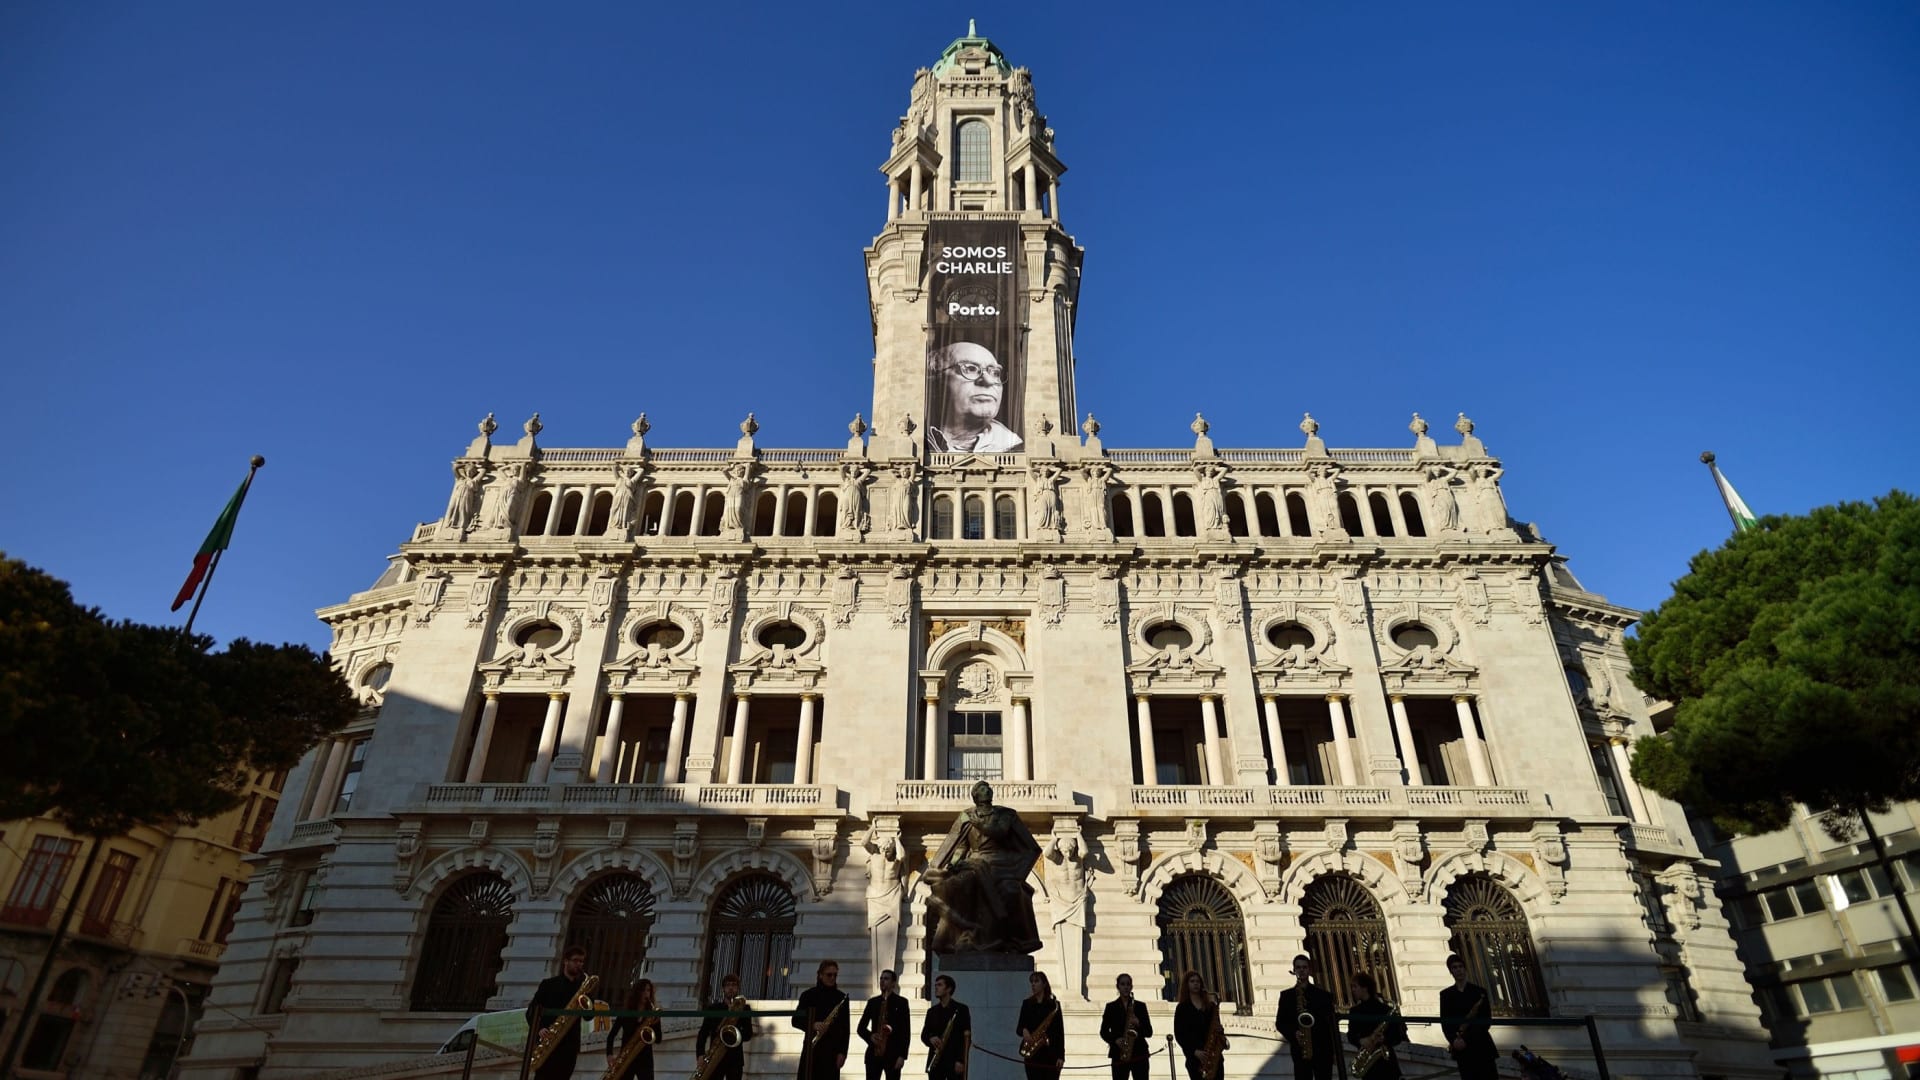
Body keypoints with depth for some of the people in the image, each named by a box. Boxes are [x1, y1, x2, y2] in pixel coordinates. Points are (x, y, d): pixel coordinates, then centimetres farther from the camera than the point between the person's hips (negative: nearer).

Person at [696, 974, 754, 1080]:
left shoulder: (743, 1009, 11)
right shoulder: (713, 1008, 11)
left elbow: (748, 1033, 3)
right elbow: (703, 1032, 4)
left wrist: (736, 1034, -18)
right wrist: (700, 1054, -11)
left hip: (735, 1058, 0)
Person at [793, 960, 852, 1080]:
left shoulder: (841, 997, 8)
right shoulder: (809, 995, 4)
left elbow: (845, 1027, 6)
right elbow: (795, 1020, 2)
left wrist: (843, 1051, -4)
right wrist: (813, 1025, -15)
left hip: (832, 1049, 1)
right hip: (811, 1048, -1)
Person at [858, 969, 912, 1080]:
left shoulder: (901, 1002, 1)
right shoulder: (872, 1002, 11)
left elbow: (906, 1031, -2)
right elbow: (861, 1028, 13)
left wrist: (902, 1055, -10)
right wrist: (870, 1036, -8)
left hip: (893, 1054, -3)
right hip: (873, 1053, 3)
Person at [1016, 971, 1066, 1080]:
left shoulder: (1054, 1004, 2)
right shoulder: (1027, 1004, 9)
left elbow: (1060, 1031, -1)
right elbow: (1018, 1028, 10)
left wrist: (1061, 1055, -8)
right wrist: (1024, 1031, -15)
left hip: (1051, 1054, -2)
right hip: (1032, 1055, 2)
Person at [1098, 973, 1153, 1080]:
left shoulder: (1140, 1006, 11)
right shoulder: (1111, 1007, 9)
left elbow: (1149, 1032, 7)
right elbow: (1103, 1032, 5)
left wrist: (1138, 1023, -12)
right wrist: (1115, 1040, -13)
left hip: (1139, 1053, 1)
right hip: (1119, 1055, 0)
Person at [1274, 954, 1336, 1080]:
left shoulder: (1323, 995, 10)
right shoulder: (1286, 995, 10)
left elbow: (1331, 1022, 2)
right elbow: (1280, 1022, 4)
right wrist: (1293, 1034, -12)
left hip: (1323, 1049, 0)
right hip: (1300, 1050, 0)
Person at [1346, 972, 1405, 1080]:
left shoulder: (1384, 1007, -4)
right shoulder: (1355, 1011, 10)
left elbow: (1399, 1031, -5)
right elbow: (1351, 1035, 8)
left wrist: (1386, 1039, -22)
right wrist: (1360, 1041, -13)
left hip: (1386, 1058, -4)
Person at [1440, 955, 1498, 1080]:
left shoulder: (1480, 991, 4)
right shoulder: (1445, 994, 8)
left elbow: (1486, 1021, -3)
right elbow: (1444, 1022, 5)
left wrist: (1466, 1039, -12)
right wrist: (1454, 1040, -14)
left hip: (1481, 1046, -1)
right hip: (1462, 1049, 1)